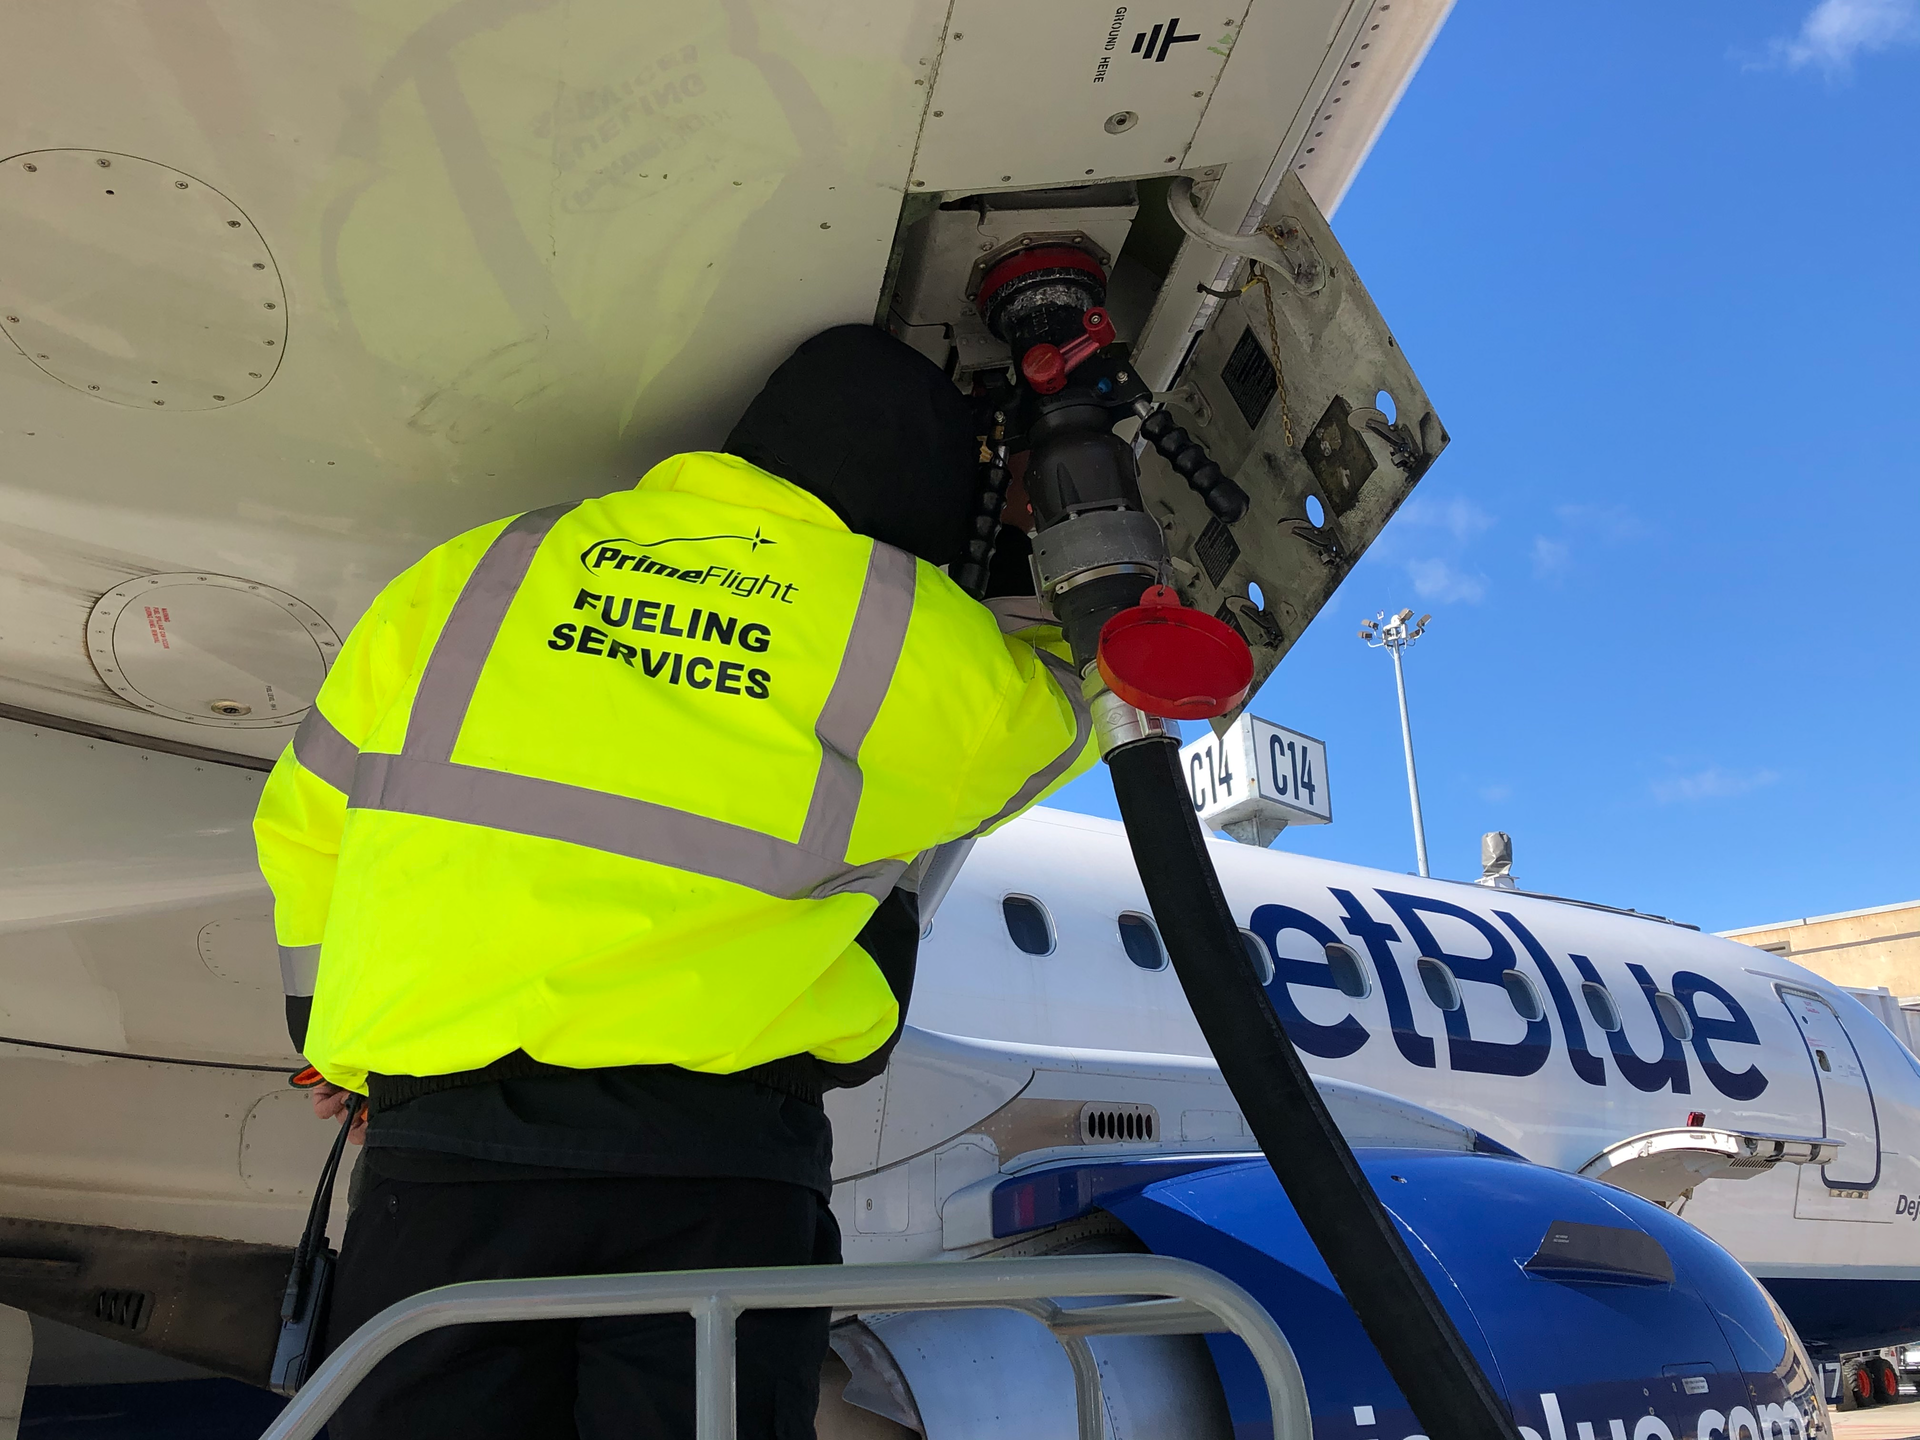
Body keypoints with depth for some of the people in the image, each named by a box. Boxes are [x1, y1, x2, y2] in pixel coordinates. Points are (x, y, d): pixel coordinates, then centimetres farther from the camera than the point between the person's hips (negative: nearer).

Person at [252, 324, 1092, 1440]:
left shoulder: (472, 575, 11)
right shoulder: (923, 645, 3)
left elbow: (308, 825, 19)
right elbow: (1051, 715, 25)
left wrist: (354, 1057, 31)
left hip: (440, 1148, 3)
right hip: (718, 1183, -2)